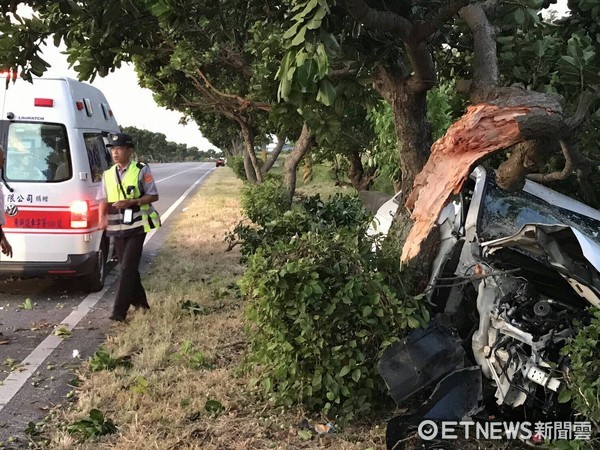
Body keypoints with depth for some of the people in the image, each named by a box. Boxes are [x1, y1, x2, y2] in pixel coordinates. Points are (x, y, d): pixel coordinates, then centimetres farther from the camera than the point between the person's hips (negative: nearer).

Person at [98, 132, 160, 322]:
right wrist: (102, 217, -10)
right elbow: (103, 200, 10)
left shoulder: (142, 170, -5)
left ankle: (119, 311, -10)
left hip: (136, 227, -5)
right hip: (117, 228, 5)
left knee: (128, 267, -10)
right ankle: (140, 303, 29)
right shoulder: (108, 174, 10)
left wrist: (131, 202, -18)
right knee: (127, 267, 13)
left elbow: (153, 196, -5)